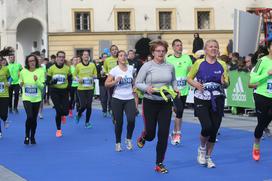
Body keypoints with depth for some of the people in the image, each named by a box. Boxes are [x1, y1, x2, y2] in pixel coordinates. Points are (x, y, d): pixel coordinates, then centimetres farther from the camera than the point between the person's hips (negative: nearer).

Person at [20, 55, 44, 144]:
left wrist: (37, 81, -25)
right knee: (29, 117, -18)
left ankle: (32, 137, 28)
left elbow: (42, 86, -7)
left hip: (37, 99, 1)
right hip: (26, 98, -1)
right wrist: (21, 84, -11)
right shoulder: (23, 72, -4)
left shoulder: (40, 71, -6)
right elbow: (21, 83, 12)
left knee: (34, 119, 9)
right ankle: (27, 136, 2)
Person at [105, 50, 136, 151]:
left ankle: (128, 139, 11)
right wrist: (116, 81, -20)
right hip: (117, 99, -2)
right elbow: (106, 84, -7)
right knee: (119, 122, 3)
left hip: (130, 99, 2)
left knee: (131, 120, -15)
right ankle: (118, 143, 21)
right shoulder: (114, 70, -5)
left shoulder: (131, 68, 5)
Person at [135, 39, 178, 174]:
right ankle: (143, 137, 45)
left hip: (166, 103, 3)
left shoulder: (170, 67, 2)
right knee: (151, 134, 4)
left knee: (163, 135, -1)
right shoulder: (147, 66, -8)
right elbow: (137, 83, -5)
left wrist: (175, 88, 0)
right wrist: (147, 88, -24)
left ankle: (159, 164, 13)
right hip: (150, 103, -3)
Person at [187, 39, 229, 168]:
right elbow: (189, 78, 7)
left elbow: (227, 84, 8)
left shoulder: (222, 65, 4)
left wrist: (224, 82, -15)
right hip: (201, 100, -3)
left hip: (217, 101, 3)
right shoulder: (199, 63, -2)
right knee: (207, 127, -17)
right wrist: (195, 84, -14)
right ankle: (201, 148, 14)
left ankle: (208, 157, 24)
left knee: (214, 130, 4)